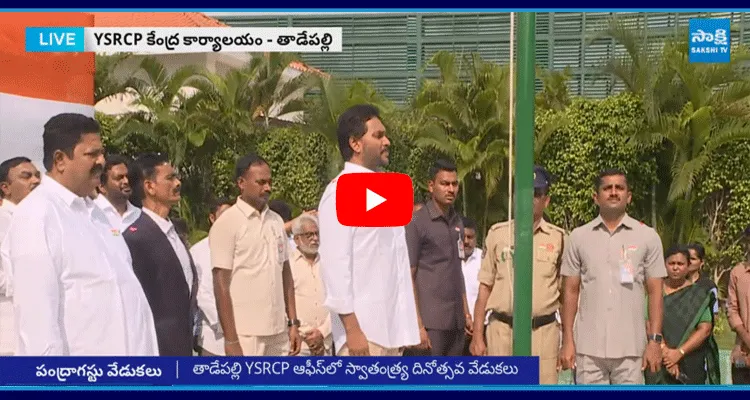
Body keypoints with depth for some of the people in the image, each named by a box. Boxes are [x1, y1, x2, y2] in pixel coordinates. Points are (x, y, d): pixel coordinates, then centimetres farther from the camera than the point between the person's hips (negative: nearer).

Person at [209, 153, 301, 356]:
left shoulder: (276, 221, 11)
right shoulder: (226, 223, -7)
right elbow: (221, 285, -9)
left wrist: (293, 323, 10)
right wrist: (230, 340, -12)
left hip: (279, 330, 6)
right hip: (246, 333, -5)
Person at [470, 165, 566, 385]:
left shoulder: (559, 238, 7)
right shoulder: (497, 234, 8)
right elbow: (485, 287, 8)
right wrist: (477, 334, 3)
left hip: (544, 331, 0)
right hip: (502, 329, 1)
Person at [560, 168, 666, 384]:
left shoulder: (648, 237, 5)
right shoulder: (579, 237, 6)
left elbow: (655, 293, 4)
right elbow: (570, 292, 7)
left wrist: (655, 340, -3)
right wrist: (567, 341, 0)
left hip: (630, 348, 0)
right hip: (589, 348, 1)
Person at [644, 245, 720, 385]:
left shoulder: (699, 294, 6)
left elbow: (705, 329, -2)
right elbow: (649, 325, -3)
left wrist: (680, 352, -13)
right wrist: (664, 350, -18)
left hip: (691, 366, 0)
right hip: (659, 363, 0)